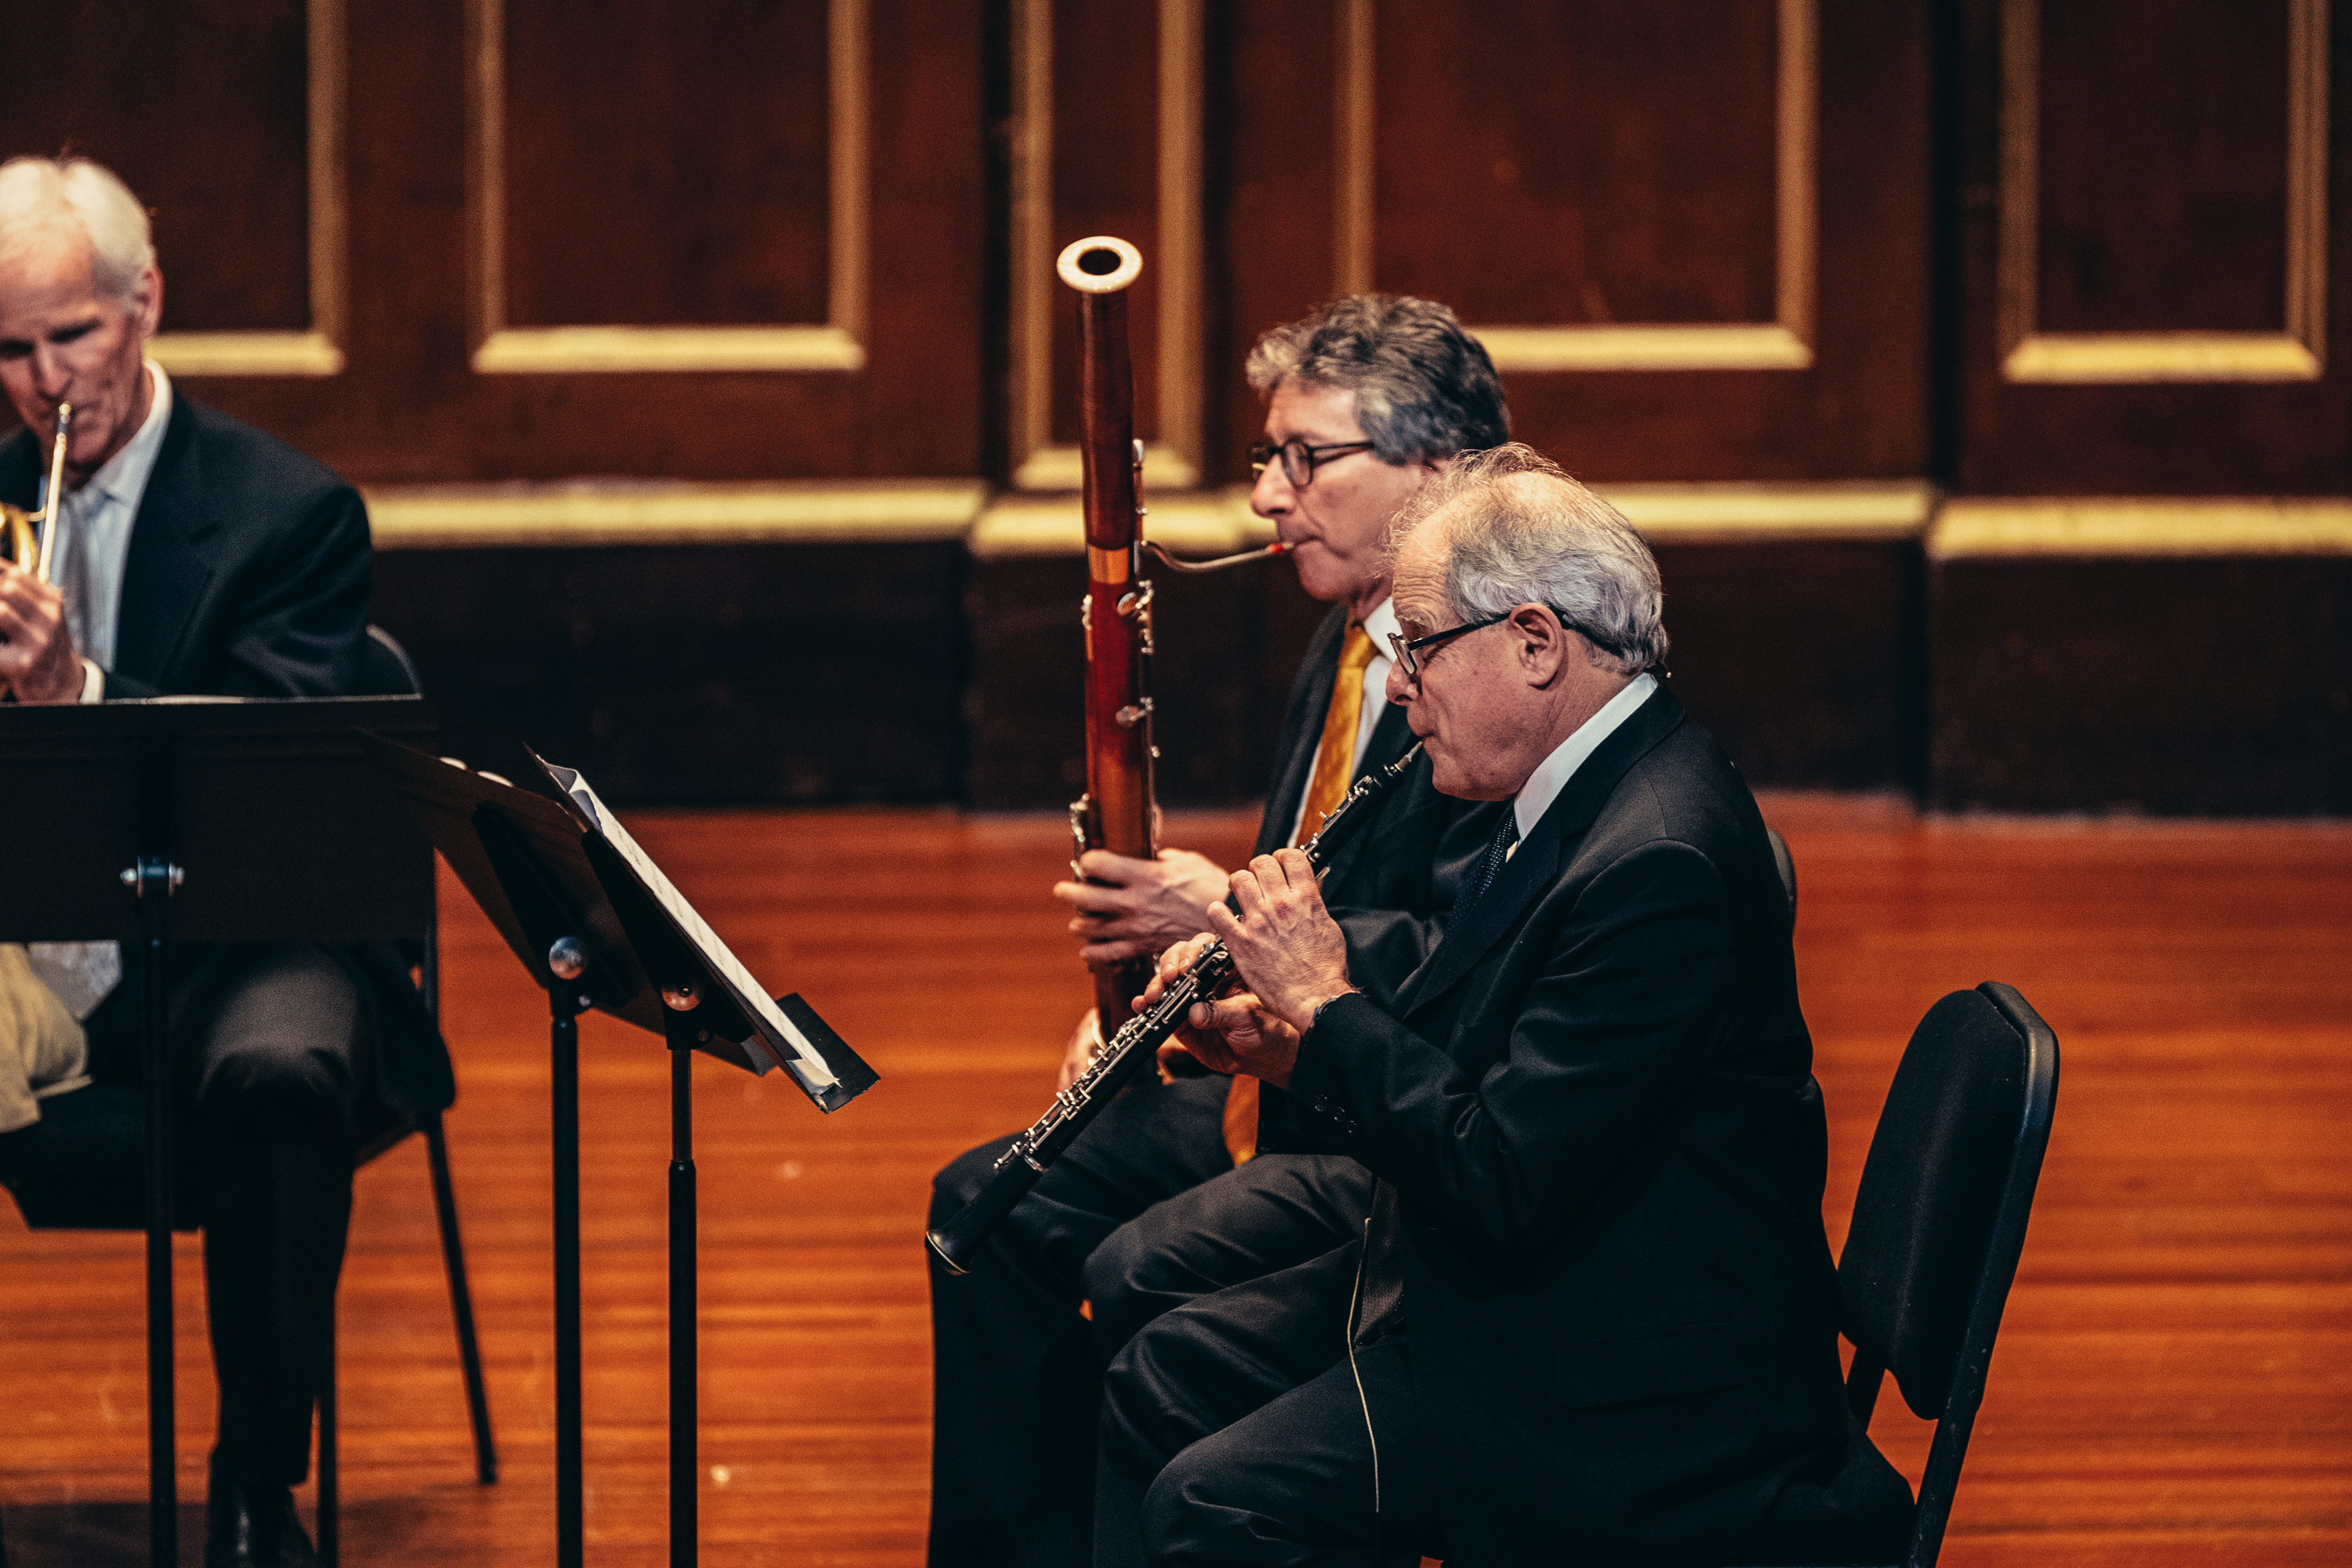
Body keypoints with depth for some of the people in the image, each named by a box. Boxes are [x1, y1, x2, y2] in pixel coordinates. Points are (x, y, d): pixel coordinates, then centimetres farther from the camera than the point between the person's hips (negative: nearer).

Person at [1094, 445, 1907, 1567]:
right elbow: (1461, 1063, 18)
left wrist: (1326, 999, -17)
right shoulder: (1563, 796, 7)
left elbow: (1501, 1186, -28)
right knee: (1162, 1378, 13)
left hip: (1633, 1392, -11)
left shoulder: (1661, 862, -27)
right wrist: (1285, 1044, 1)